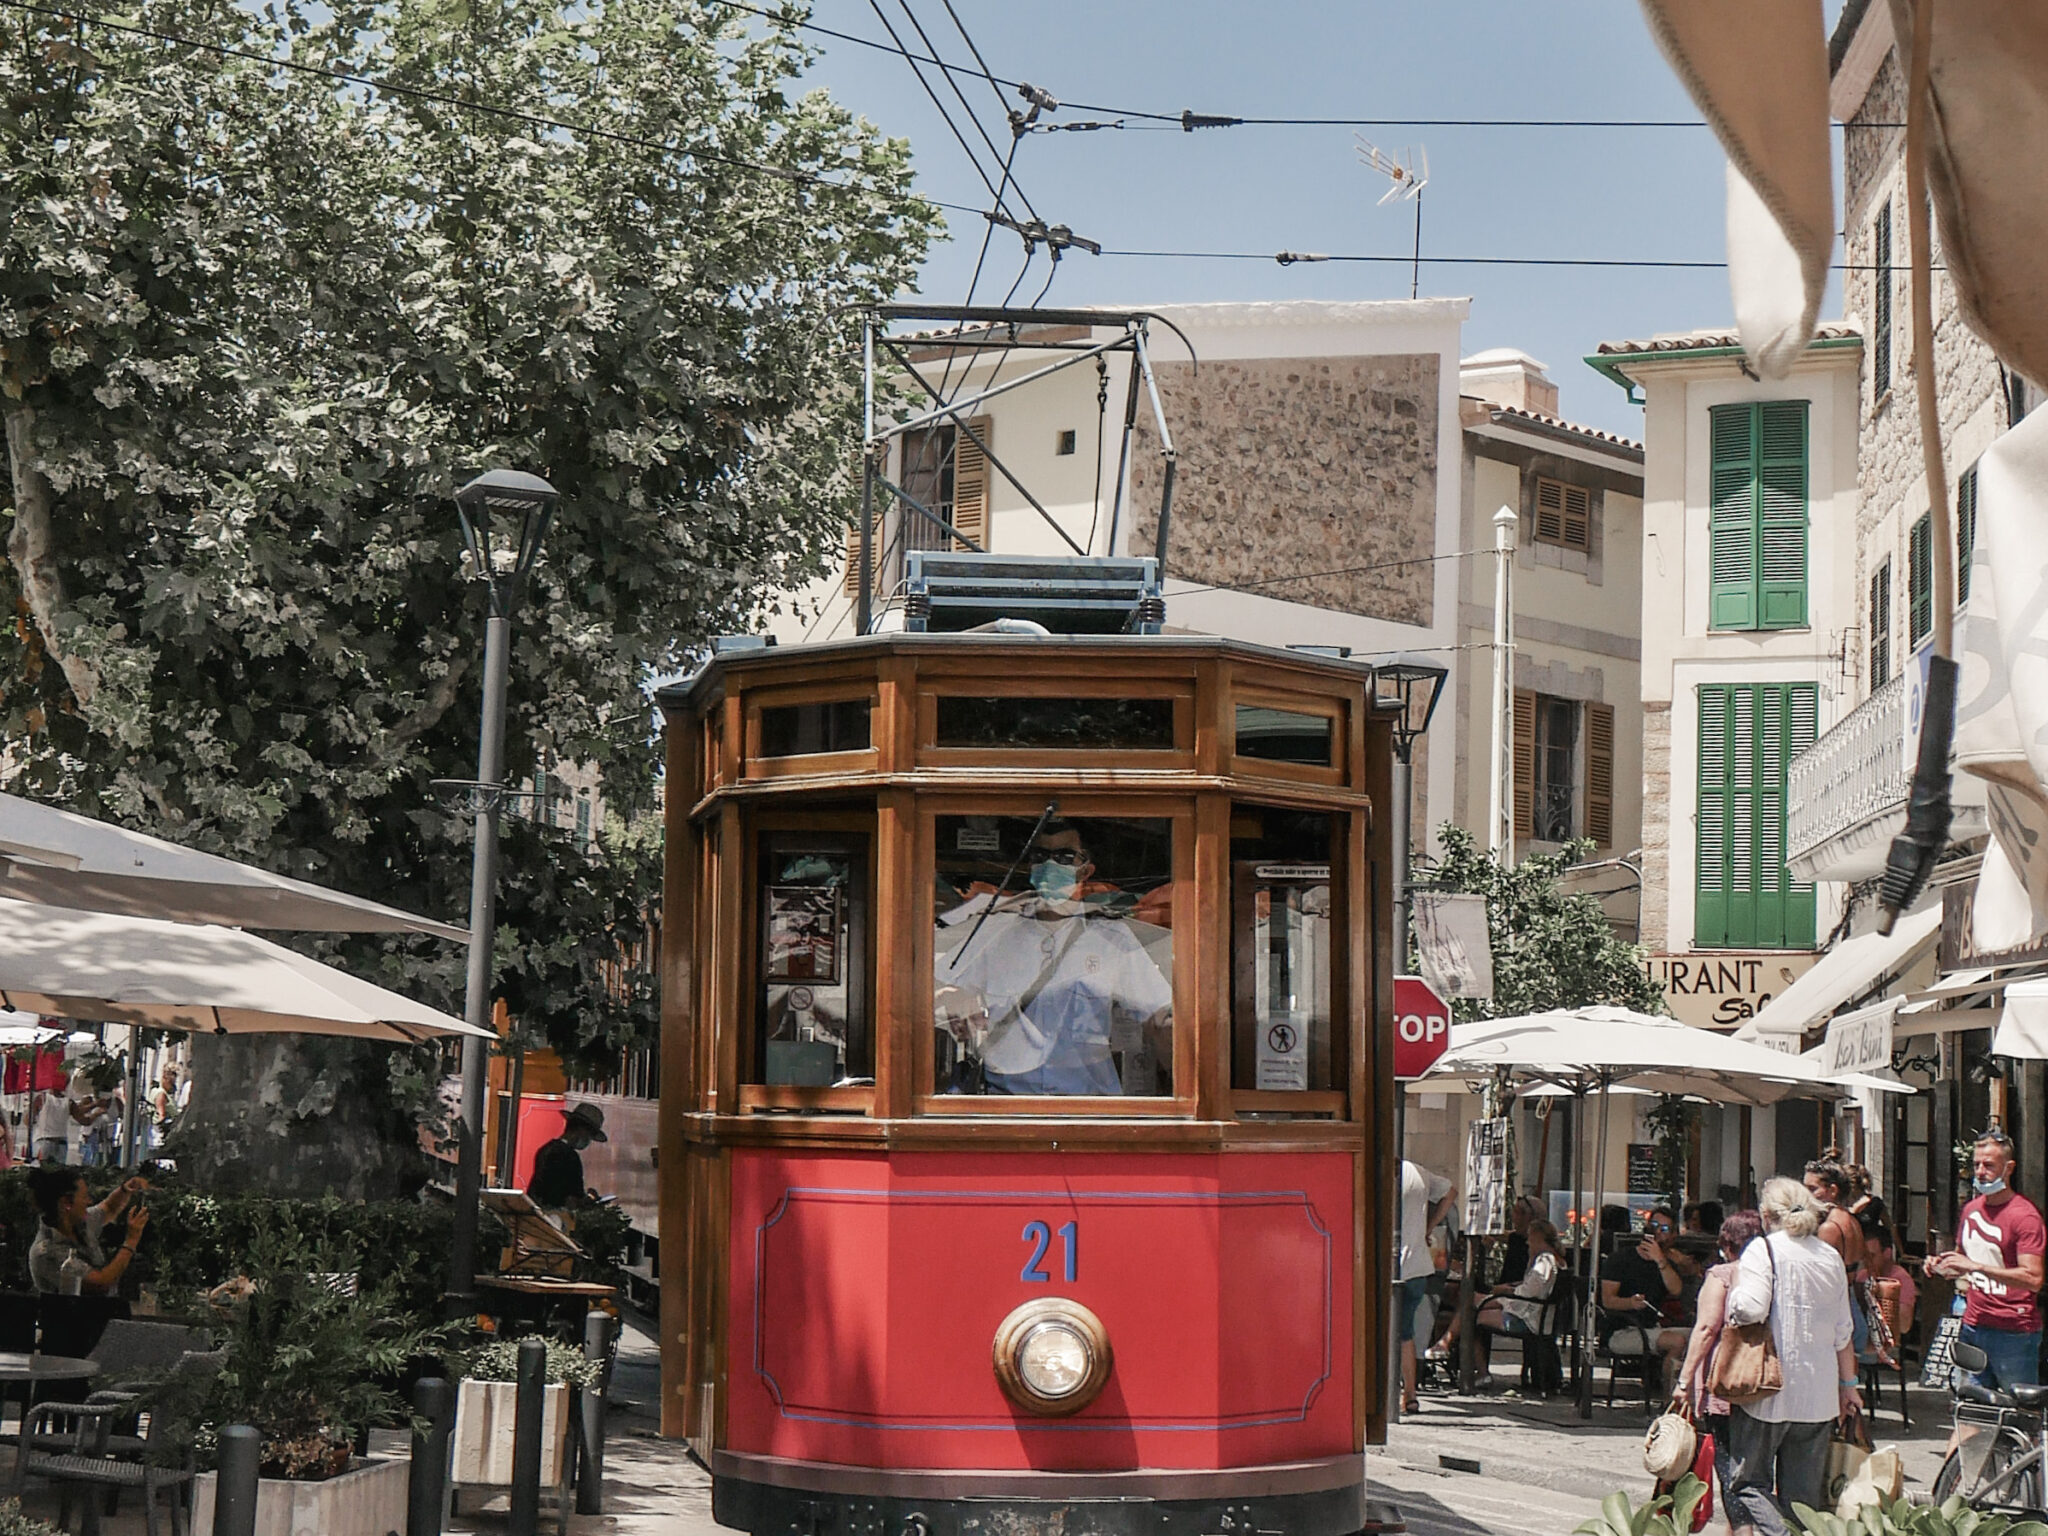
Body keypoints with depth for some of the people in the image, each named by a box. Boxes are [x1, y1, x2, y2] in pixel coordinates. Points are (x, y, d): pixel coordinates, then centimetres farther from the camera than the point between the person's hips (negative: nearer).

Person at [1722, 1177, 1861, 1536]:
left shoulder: (1764, 1249, -7)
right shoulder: (1831, 1257, 11)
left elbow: (1750, 1308, -22)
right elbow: (1843, 1332, 15)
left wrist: (1733, 1285, -2)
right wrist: (1848, 1384, 23)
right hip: (1818, 1395, 6)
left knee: (1749, 1483, 1)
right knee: (1803, 1496, 11)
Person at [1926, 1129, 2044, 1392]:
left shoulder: (2025, 1215, -11)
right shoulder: (1970, 1210, 14)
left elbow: (2033, 1279, -21)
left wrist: (1976, 1266, -25)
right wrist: (1943, 1265, 7)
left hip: (2013, 1333, -7)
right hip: (1972, 1328, 7)